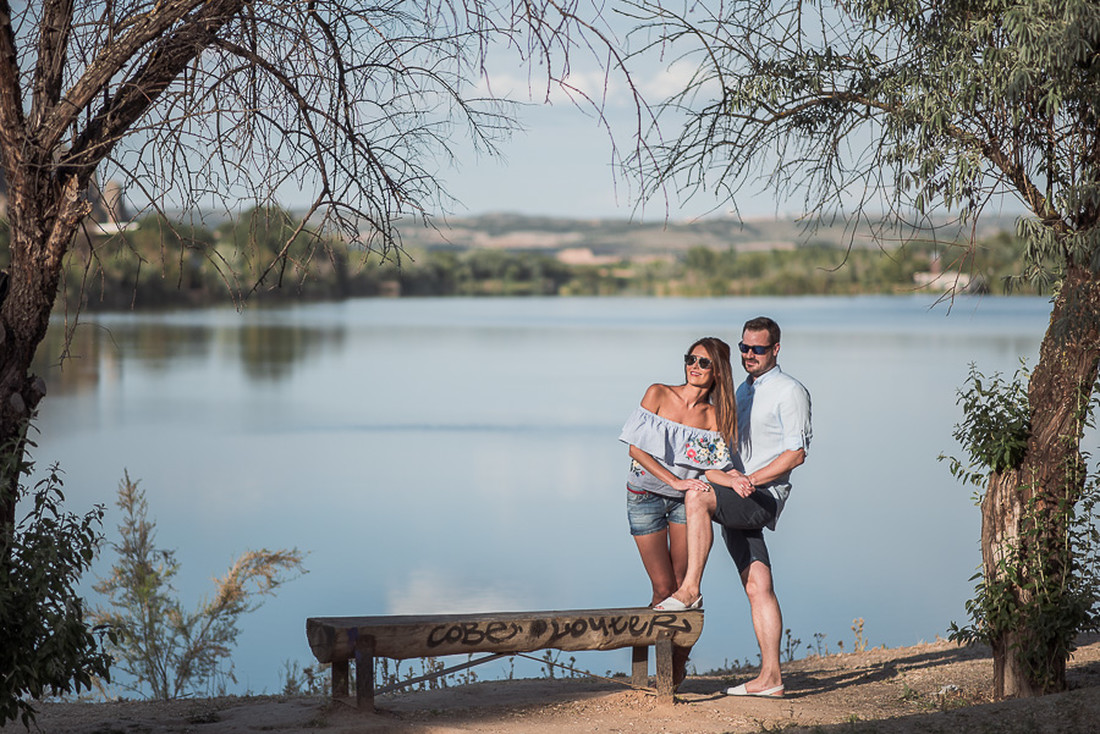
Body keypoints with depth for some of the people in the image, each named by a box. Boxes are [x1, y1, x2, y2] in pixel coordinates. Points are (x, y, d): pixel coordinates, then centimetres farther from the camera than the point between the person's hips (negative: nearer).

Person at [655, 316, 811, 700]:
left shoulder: (789, 392, -3)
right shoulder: (742, 390, 22)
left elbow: (796, 453, -11)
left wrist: (750, 480, -16)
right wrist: (729, 476, 11)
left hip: (764, 496, -8)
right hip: (737, 500, 8)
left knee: (697, 497, -30)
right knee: (758, 587, 3)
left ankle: (690, 588, -26)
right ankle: (770, 677, 2)